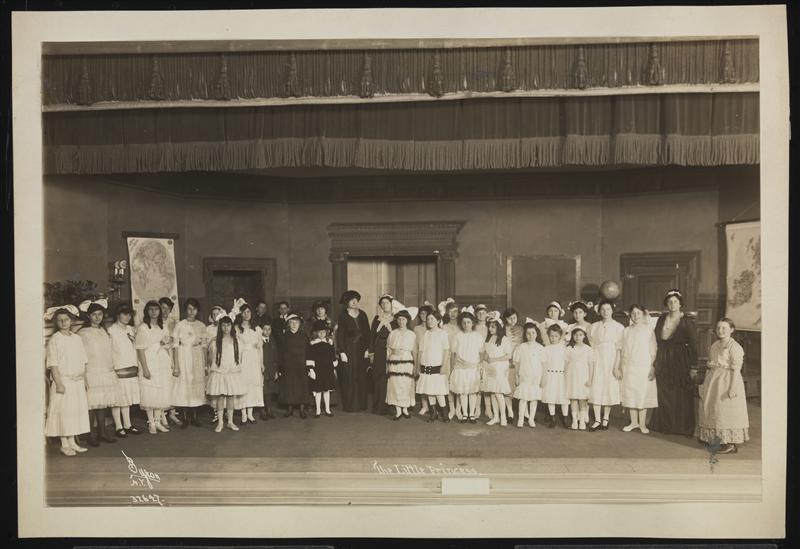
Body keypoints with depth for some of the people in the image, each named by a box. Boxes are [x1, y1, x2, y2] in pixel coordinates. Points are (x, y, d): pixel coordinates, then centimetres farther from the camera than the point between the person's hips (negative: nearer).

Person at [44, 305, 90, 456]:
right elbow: (53, 364, -12)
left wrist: (84, 379, 9)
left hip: (78, 382, 6)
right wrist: (58, 383, -17)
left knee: (77, 410, 9)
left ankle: (72, 442, 20)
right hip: (63, 381, -6)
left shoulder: (77, 338, 9)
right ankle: (64, 445, 8)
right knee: (63, 412, -1)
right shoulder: (54, 340, -7)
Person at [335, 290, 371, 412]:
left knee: (361, 378, 6)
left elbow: (367, 332, 9)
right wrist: (342, 352, -12)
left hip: (360, 350, 4)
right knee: (349, 378, -2)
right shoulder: (343, 316, -4)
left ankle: (361, 404, 13)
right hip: (348, 349, -4)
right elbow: (340, 334, -7)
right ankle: (349, 405, 5)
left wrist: (367, 349, 2)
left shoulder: (362, 314, 8)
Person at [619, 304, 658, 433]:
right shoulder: (626, 331, 10)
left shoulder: (648, 329, 1)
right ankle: (634, 422, 15)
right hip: (629, 367, 3)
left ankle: (642, 424, 5)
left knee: (643, 395, -2)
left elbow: (653, 351, -1)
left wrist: (653, 367, -7)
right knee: (630, 395, 5)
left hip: (644, 367, -3)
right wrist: (621, 367, 7)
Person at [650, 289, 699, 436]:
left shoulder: (687, 322, -6)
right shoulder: (661, 319, 7)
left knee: (682, 396, 1)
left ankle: (683, 427, 11)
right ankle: (665, 425, 19)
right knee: (664, 395, 8)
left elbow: (693, 345, -7)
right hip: (663, 362, 4)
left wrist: (693, 366, -11)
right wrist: (655, 362, 7)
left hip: (681, 362, -4)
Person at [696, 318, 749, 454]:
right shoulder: (715, 345, 11)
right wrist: (706, 382, 14)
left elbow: (736, 369, -16)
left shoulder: (734, 346, -12)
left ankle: (731, 444, 2)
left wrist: (733, 387, -20)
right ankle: (715, 438, 23)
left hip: (727, 381, -8)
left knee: (726, 412, -5)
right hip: (714, 381, 8)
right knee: (711, 410, 12)